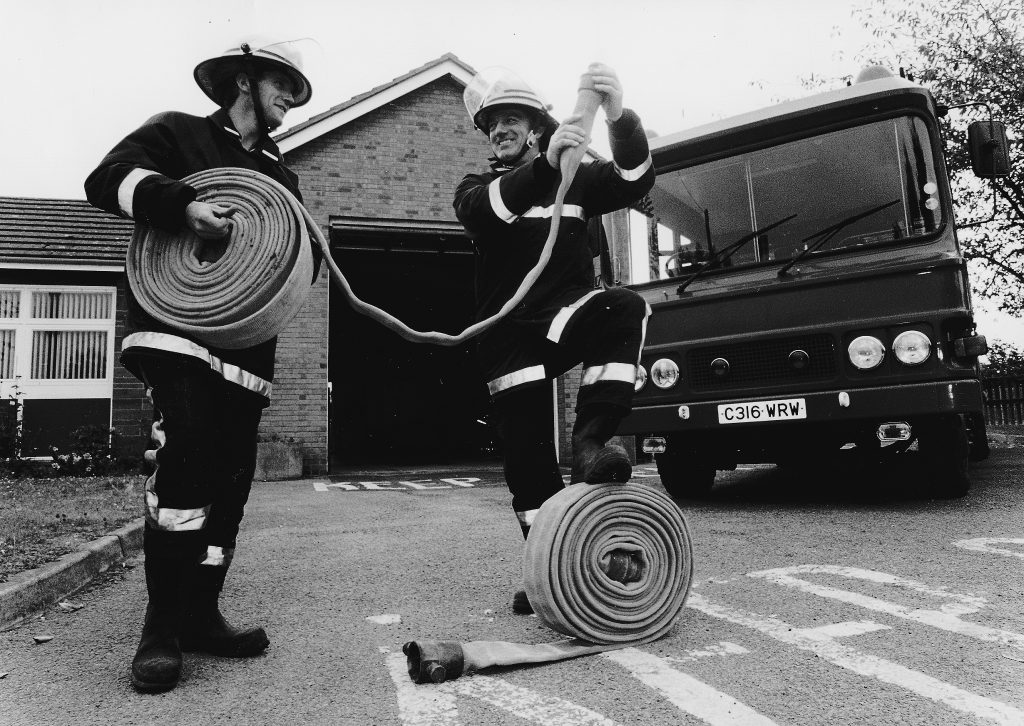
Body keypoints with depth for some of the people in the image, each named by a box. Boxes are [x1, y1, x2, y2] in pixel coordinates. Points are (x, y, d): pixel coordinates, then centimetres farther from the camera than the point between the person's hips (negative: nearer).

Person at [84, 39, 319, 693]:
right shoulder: (178, 133, 11)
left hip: (249, 339, 6)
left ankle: (200, 614, 13)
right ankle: (162, 628, -11)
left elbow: (307, 253, 22)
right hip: (178, 325, -5)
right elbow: (108, 179, -4)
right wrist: (183, 204, -21)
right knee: (190, 449, -22)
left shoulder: (281, 175, 25)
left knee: (231, 472, 2)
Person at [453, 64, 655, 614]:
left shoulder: (577, 179, 13)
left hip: (566, 317, 0)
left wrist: (619, 117, -28)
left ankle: (589, 441, -33)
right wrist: (547, 161, -35)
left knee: (624, 308, -33)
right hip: (509, 339, 1)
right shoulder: (476, 189, 10)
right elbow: (485, 212, -17)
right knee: (527, 460, 0)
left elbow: (634, 182, -8)